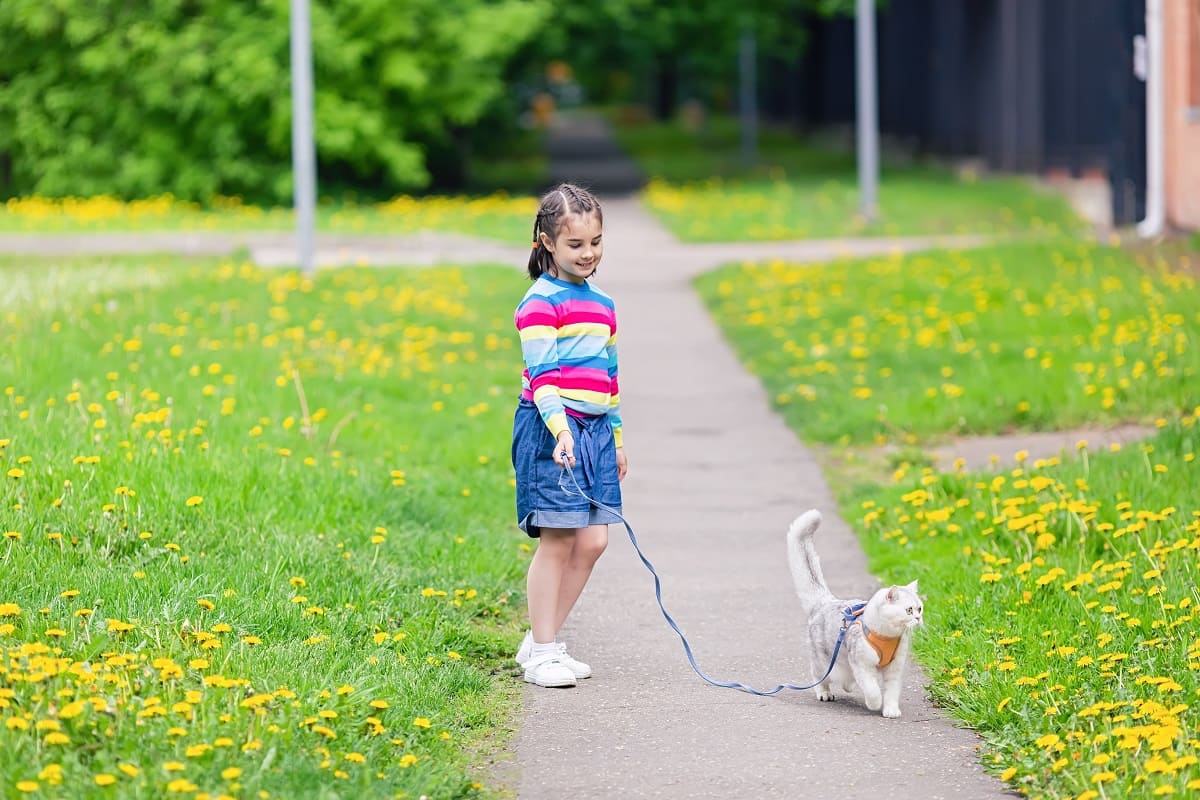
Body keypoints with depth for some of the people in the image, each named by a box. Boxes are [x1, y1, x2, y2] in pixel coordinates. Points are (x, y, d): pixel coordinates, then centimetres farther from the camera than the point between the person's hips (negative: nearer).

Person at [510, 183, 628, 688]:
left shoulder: (603, 305, 16)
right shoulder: (540, 303, -8)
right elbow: (542, 375, -16)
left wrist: (617, 439, 24)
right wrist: (560, 429, -29)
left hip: (595, 432, 7)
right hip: (551, 431, -7)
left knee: (592, 541, 3)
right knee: (557, 541, -7)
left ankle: (542, 640, 14)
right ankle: (542, 653, 1)